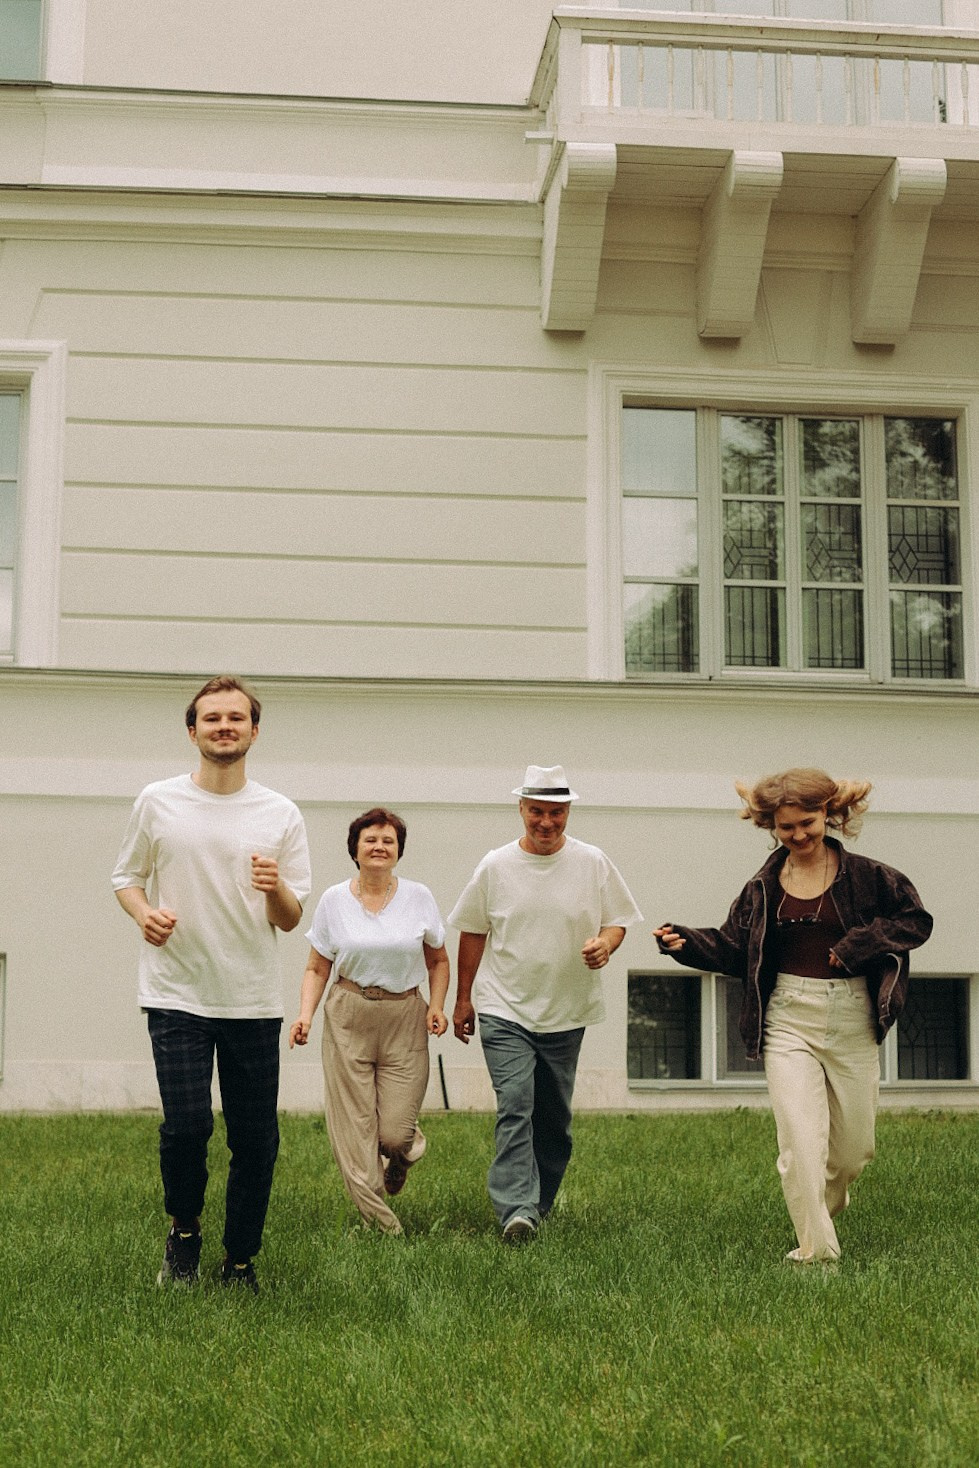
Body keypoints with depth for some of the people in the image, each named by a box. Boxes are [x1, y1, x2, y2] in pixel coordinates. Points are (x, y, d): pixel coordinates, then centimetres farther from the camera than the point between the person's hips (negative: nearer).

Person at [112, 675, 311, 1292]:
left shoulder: (281, 815, 4)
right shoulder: (158, 802, 3)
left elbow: (291, 920, 5)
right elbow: (126, 877, 13)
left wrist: (276, 889, -17)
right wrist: (144, 913, -9)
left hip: (254, 1001, 1)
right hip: (177, 996, -1)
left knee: (256, 1141, 3)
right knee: (186, 1125, -14)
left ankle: (241, 1259, 22)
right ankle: (184, 1232, 15)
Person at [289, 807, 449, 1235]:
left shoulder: (418, 897, 3)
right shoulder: (334, 900, 2)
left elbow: (438, 961, 14)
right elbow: (317, 968, 7)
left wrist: (437, 1006, -2)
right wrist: (305, 1015, -8)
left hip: (404, 1021, 0)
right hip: (348, 1019, 0)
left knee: (395, 1132, -6)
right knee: (355, 1127, -5)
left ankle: (403, 1153, 31)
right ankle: (379, 1221, 6)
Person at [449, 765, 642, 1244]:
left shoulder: (593, 863, -1)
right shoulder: (495, 866, -1)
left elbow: (617, 920, 7)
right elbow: (472, 931, 8)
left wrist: (604, 943, -16)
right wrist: (463, 999, 11)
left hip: (567, 1011, 2)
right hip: (504, 1010, -2)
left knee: (554, 1118, 10)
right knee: (515, 1107, -17)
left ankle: (539, 1203, 25)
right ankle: (517, 1210, -24)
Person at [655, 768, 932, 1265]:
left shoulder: (865, 876, 0)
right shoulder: (764, 887, 5)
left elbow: (916, 920, 2)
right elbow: (734, 949, 7)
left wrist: (858, 945, -9)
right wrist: (685, 942, -9)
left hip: (852, 1020, 0)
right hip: (789, 1020, 0)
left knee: (854, 1145, 11)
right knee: (800, 1140, -12)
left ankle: (826, 1206, 43)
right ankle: (815, 1250, -1)